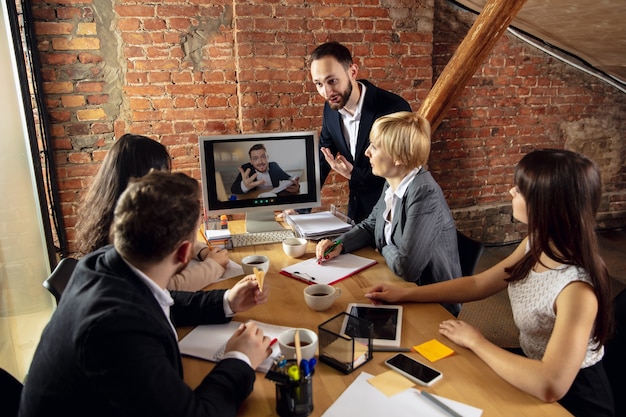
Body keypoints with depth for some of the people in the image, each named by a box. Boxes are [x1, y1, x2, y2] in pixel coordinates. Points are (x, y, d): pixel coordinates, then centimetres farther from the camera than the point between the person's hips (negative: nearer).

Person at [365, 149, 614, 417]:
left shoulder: (578, 288, -32)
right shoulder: (535, 245, -8)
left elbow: (550, 386, -38)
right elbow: (477, 284, 2)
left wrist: (474, 341, -25)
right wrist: (404, 295, 0)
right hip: (533, 366, 6)